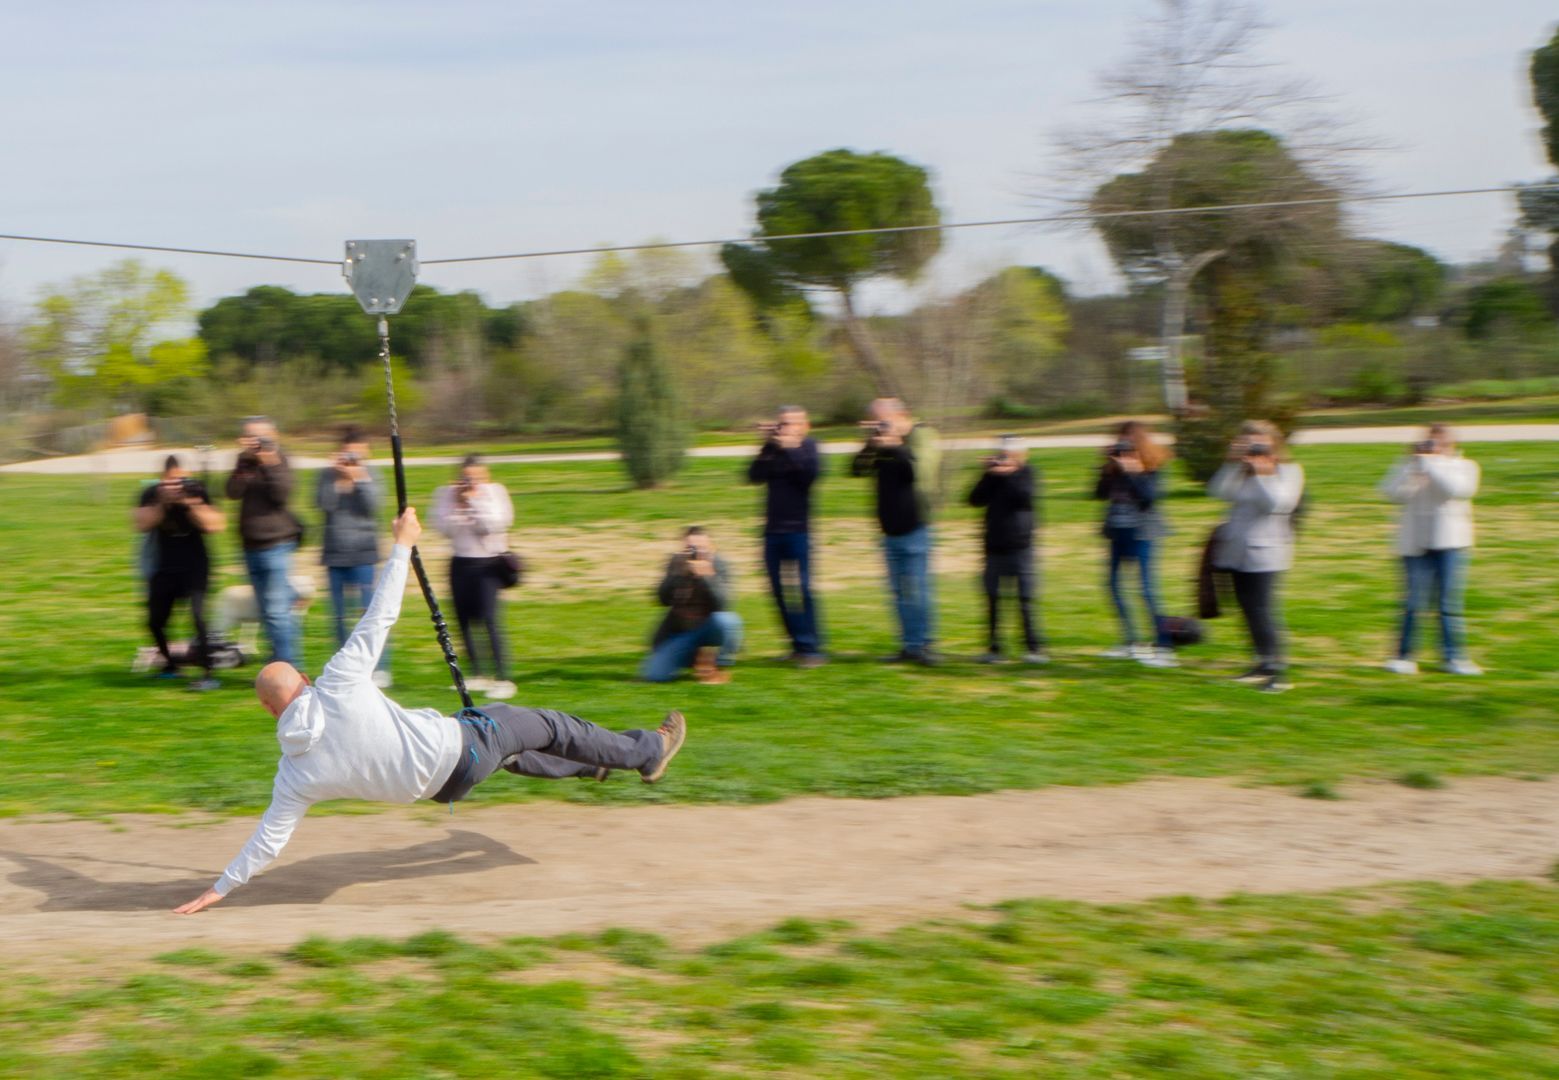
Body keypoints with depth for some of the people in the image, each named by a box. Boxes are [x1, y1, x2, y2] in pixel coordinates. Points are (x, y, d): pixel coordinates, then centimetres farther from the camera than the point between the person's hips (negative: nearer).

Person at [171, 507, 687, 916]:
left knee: (508, 747, 33)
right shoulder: (336, 686, -22)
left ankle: (590, 763, 54)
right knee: (544, 725, 19)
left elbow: (269, 838, -9)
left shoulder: (295, 774, -11)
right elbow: (379, 616, -19)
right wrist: (402, 546, -10)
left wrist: (220, 888, 0)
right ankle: (646, 752, 37)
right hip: (452, 750, -5)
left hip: (436, 787, 5)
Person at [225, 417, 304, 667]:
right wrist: (244, 459, -17)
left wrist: (271, 465, -26)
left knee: (278, 611, -11)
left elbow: (282, 494, -17)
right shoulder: (245, 463, 9)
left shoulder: (279, 460, -3)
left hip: (276, 545, -6)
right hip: (252, 546, 6)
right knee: (266, 612, 11)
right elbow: (233, 491, -8)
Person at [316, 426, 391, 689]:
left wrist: (359, 479, -17)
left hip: (363, 552, -3)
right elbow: (323, 503, -8)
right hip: (335, 552, 3)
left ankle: (379, 668, -3)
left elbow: (372, 506, -10)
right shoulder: (329, 474, 5)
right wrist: (337, 479, -15)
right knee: (340, 614, 7)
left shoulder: (370, 474, 2)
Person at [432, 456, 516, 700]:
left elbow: (494, 524, -13)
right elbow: (443, 527, -5)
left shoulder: (496, 492, 0)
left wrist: (474, 501, -13)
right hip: (461, 563, 4)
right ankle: (477, 675, 19)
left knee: (490, 618, -15)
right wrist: (457, 505, -14)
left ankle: (502, 678, -16)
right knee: (464, 619, 6)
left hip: (489, 563, -4)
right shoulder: (446, 494, 5)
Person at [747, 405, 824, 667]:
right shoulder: (773, 449, 11)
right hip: (773, 528, 5)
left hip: (797, 528, -5)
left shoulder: (807, 446, 0)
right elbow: (755, 476, -2)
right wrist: (767, 447, -11)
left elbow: (809, 473, -18)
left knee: (801, 588, -7)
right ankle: (798, 645, 17)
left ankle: (811, 647, -3)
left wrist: (789, 449, -19)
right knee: (780, 590, 7)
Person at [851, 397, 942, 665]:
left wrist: (895, 447, -24)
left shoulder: (923, 437, -5)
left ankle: (925, 645, 0)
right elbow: (860, 469, 2)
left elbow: (921, 470, -20)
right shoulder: (883, 443, 12)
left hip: (915, 528, -7)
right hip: (890, 529, 7)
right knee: (900, 591, 9)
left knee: (918, 589, -6)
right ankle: (910, 645, 16)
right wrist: (870, 445, -12)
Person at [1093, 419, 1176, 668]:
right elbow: (1100, 493, 6)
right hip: (1118, 531, 8)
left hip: (1142, 532, -8)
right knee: (1115, 586, 12)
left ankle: (1163, 647, -8)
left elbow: (1151, 495, -20)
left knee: (1148, 590, -11)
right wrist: (1108, 470, -7)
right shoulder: (1117, 464, 10)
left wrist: (1131, 472, -23)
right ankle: (1131, 642, 24)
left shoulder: (1151, 466, -8)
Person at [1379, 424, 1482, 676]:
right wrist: (1413, 461, -14)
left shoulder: (1465, 466, 6)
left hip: (1451, 542, 0)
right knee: (1414, 601, -3)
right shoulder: (1411, 467, 7)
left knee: (1450, 603, 0)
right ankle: (1404, 655, 6)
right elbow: (1393, 492, -9)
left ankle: (1454, 657, 7)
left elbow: (1456, 488, -16)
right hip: (1416, 543, 0)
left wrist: (1430, 461, -17)